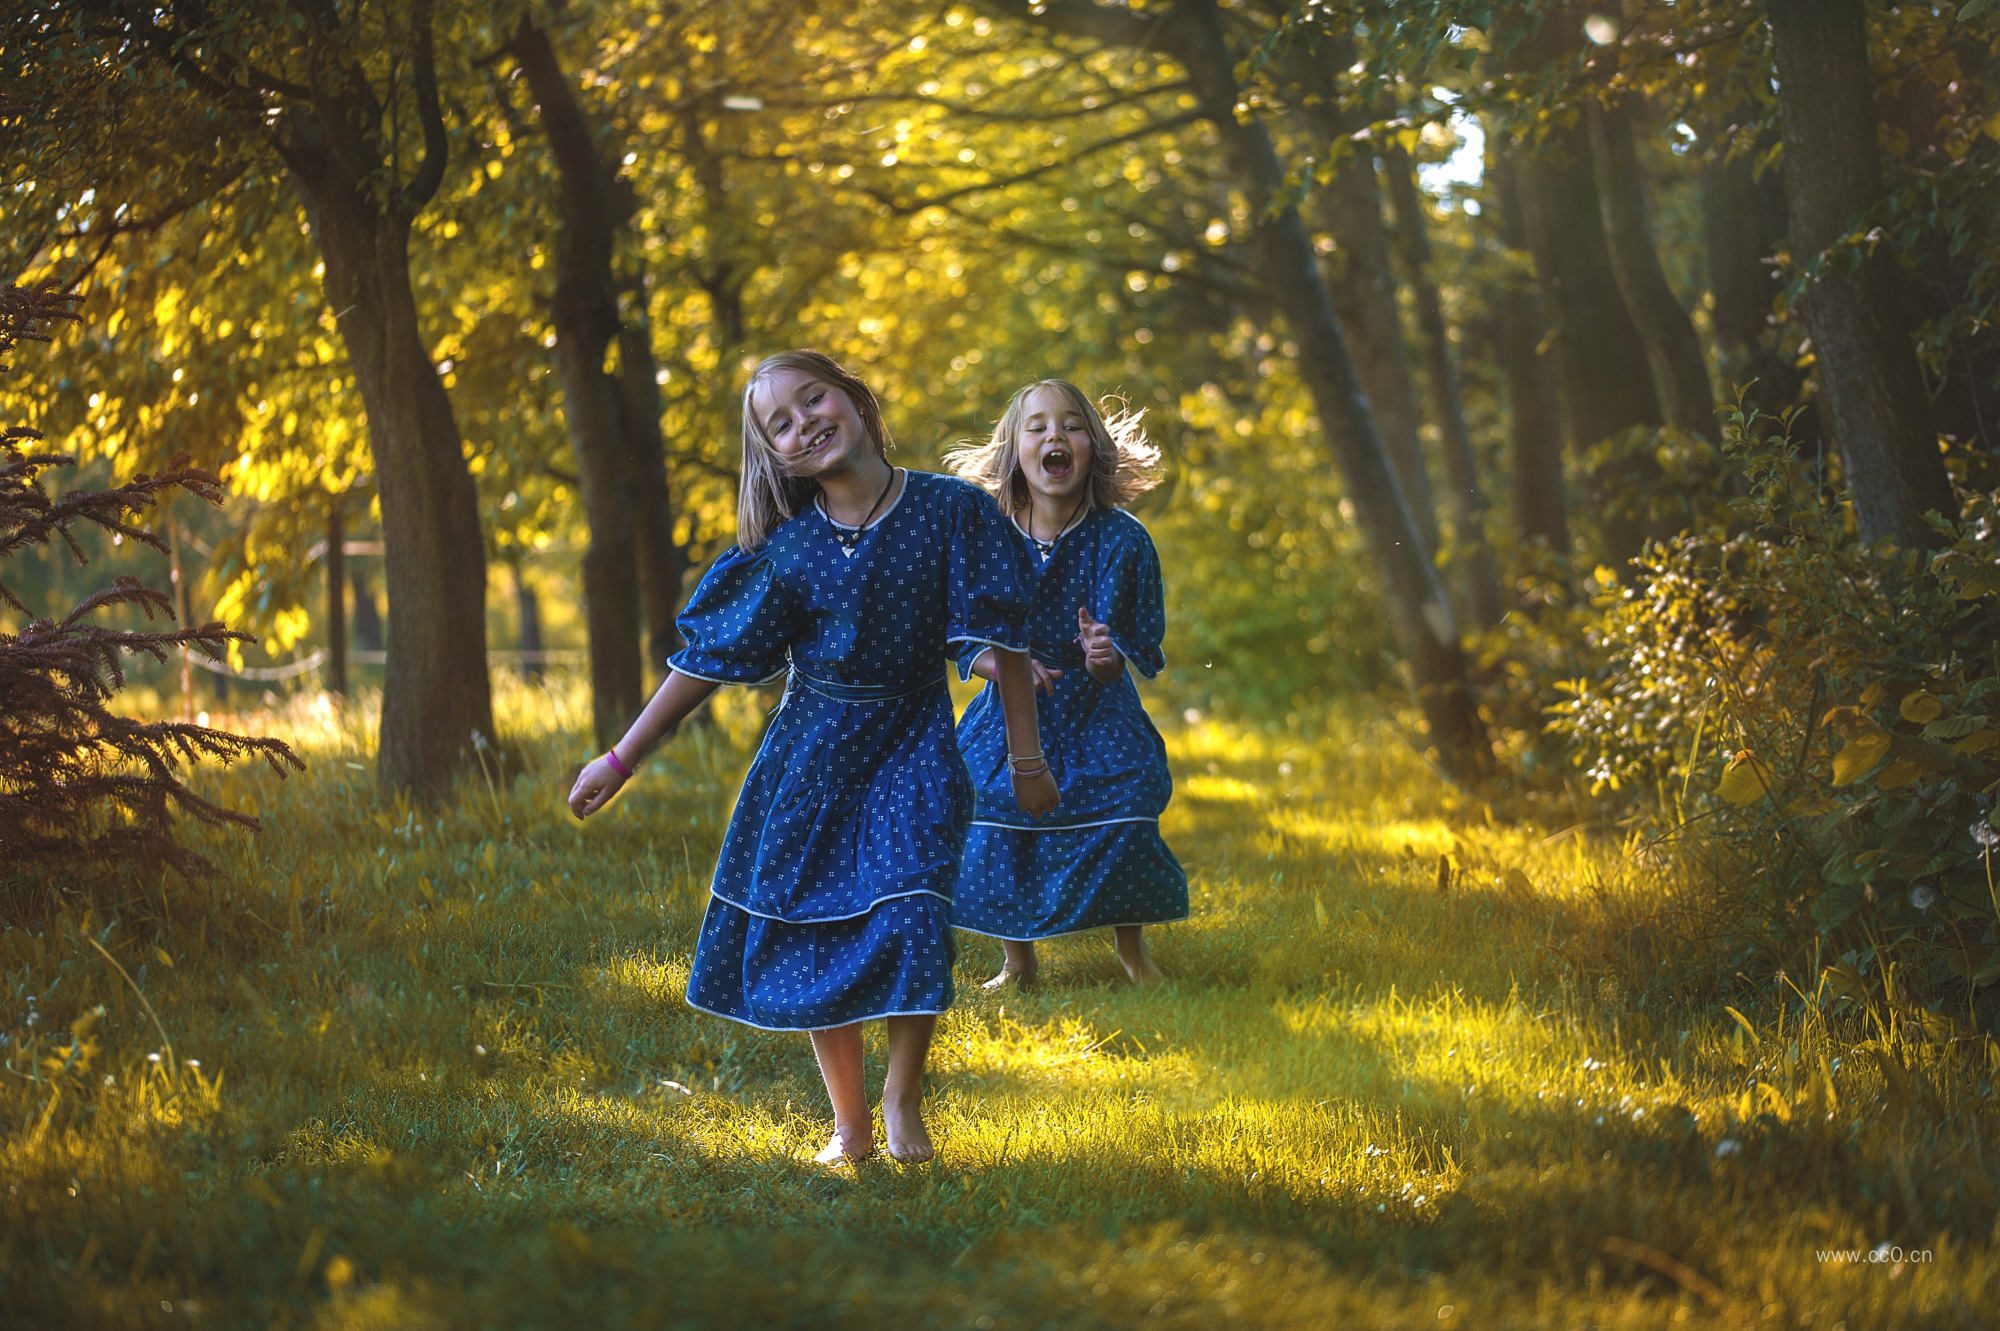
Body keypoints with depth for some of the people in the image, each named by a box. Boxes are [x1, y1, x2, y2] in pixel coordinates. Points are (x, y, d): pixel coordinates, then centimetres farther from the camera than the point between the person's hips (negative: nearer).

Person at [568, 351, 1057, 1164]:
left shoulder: (952, 511, -8)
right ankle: (848, 1124, 14)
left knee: (911, 911, -17)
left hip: (911, 746, -2)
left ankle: (903, 1100, 4)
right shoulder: (789, 549, -4)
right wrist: (620, 761, 0)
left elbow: (1001, 637, -4)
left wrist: (1026, 759, -3)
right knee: (813, 926, 0)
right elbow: (708, 660, 0)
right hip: (813, 753, 2)